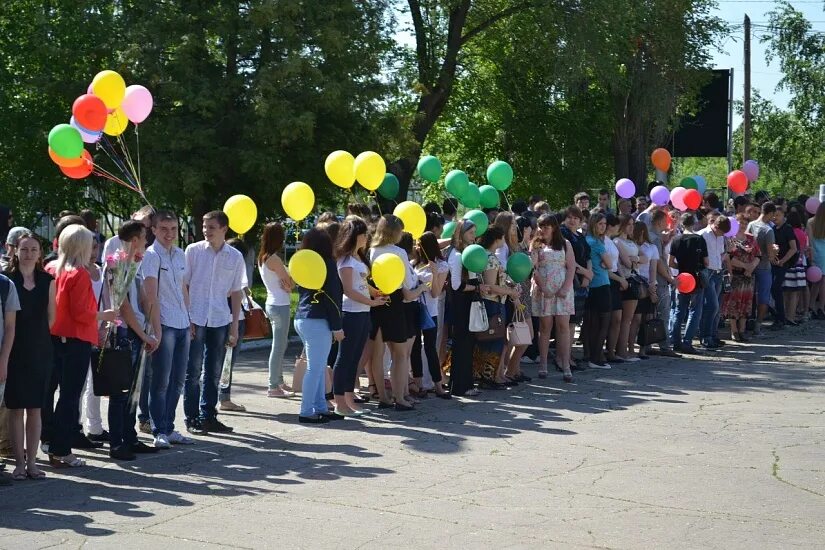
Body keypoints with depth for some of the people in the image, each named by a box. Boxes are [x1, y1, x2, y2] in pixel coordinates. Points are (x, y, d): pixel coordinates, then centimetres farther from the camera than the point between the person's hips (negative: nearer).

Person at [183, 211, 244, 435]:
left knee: (213, 373, 8)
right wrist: (185, 318, -5)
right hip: (195, 319, -2)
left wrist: (235, 326, 7)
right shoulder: (193, 251, -1)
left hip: (220, 320, 2)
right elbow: (183, 285, 1)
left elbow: (236, 292, 9)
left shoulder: (235, 257, 5)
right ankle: (192, 418, 9)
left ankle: (208, 416, 17)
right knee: (193, 372, 1)